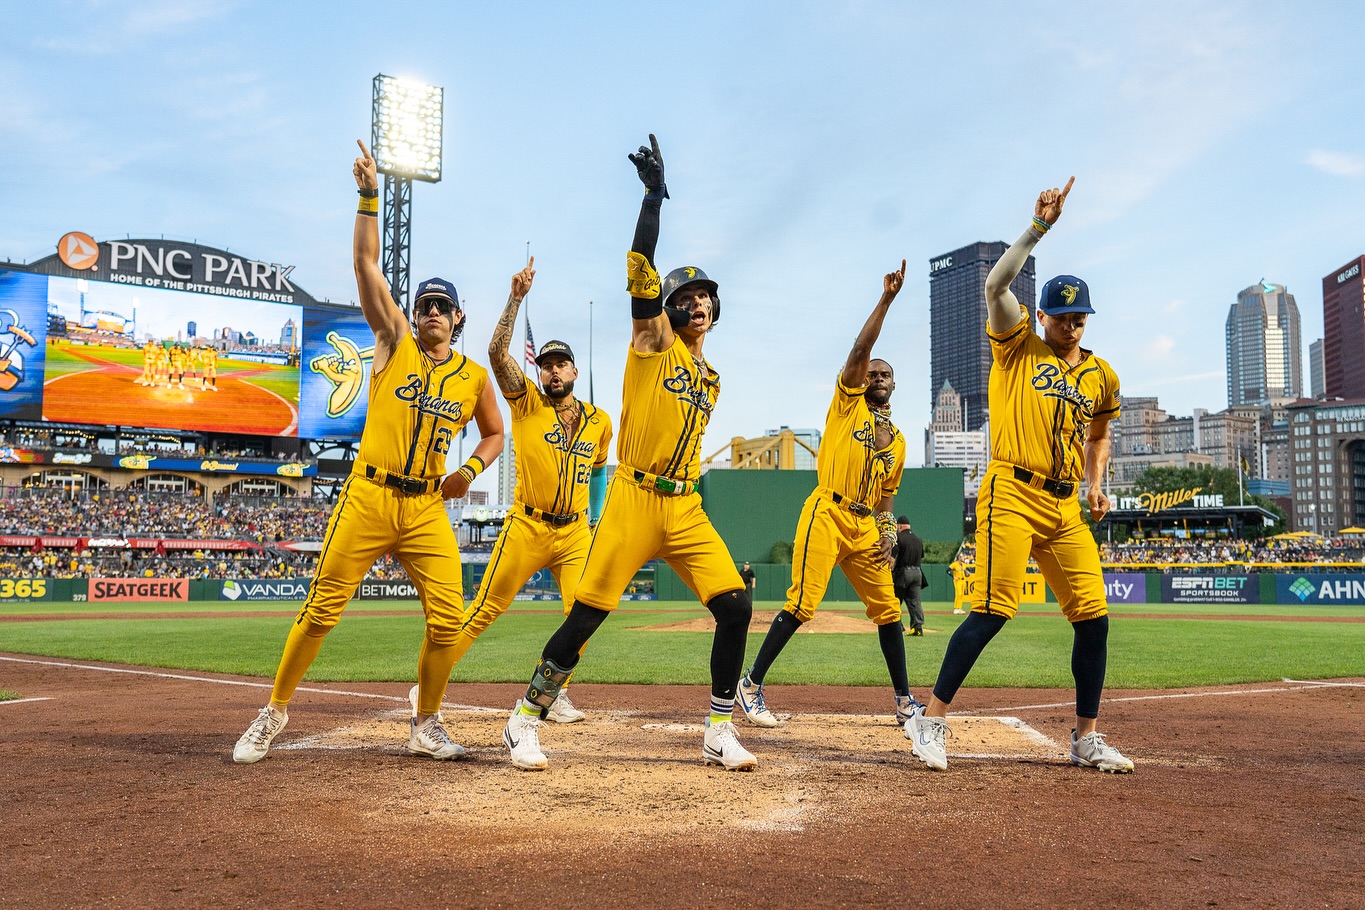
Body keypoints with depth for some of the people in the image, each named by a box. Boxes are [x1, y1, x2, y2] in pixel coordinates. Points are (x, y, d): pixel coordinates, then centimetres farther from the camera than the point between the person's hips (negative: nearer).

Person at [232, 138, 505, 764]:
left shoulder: (474, 376, 11)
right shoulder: (394, 341, 6)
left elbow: (494, 434, 24)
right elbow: (366, 264, -2)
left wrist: (470, 469, 4)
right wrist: (369, 196, -10)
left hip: (428, 508, 2)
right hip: (368, 499, -2)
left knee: (448, 620, -5)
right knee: (321, 608, -2)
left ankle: (425, 726, 13)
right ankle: (274, 714, 15)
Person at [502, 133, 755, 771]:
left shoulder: (711, 380, 20)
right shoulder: (654, 339, 3)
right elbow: (639, 270, -10)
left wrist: (687, 496, 15)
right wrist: (654, 194, -15)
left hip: (685, 508, 6)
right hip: (633, 501, -5)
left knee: (735, 607, -6)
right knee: (585, 616, -6)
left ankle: (719, 732, 6)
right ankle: (526, 720, 10)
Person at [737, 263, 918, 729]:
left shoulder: (898, 442, 20)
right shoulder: (847, 402, 7)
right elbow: (860, 349, -5)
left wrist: (888, 531, 6)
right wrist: (887, 298, -8)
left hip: (865, 528, 5)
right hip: (826, 515, -5)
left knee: (888, 608, 4)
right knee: (801, 604, -13)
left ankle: (904, 701, 15)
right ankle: (751, 684, -2)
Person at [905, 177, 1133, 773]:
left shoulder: (1102, 377, 16)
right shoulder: (1017, 348, 3)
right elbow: (995, 284, -12)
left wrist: (1095, 484, 12)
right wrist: (1039, 227, -14)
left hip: (1065, 508, 6)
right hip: (1012, 496, -6)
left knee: (1093, 617, 2)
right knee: (993, 609, -14)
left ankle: (1087, 739, 14)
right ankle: (932, 719, -5)